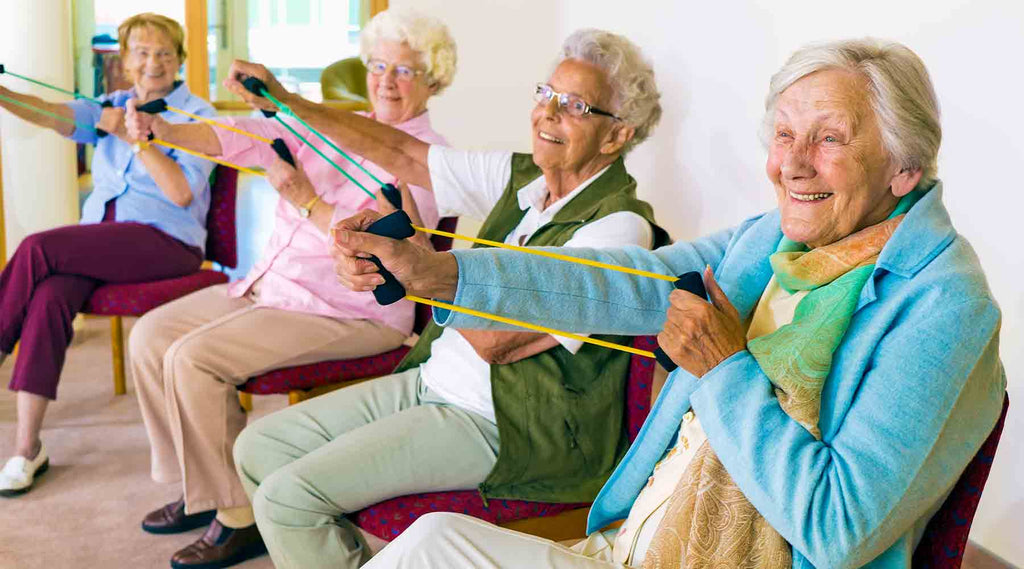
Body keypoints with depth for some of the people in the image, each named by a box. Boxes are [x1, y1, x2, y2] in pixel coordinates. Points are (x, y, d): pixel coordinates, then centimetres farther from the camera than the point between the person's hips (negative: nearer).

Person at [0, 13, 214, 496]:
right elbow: (57, 115, -4)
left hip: (165, 241, -4)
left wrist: (133, 135, -14)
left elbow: (183, 193, -9)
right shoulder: (113, 106, 18)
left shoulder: (197, 115, 3)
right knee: (50, 297, -26)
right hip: (100, 237, 4)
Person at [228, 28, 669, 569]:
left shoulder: (619, 225, -19)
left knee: (288, 496, -16)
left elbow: (494, 340, -22)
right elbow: (403, 156, 9)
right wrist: (287, 102, 5)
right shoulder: (520, 176, 5)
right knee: (258, 447, 7)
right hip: (431, 380, 9)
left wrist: (415, 255, -13)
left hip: (500, 424, -8)